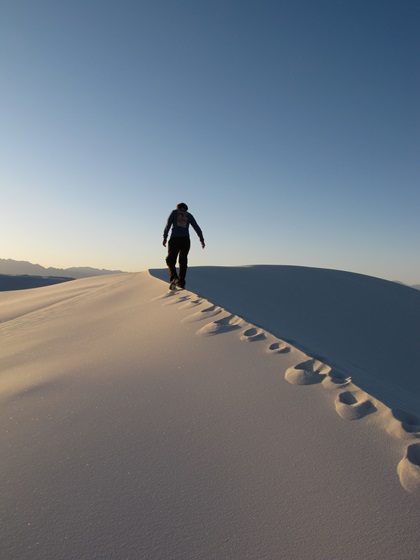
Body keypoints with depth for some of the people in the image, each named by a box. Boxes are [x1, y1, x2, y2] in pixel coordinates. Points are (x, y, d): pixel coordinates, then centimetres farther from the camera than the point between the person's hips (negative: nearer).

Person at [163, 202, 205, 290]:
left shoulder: (174, 212, 14)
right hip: (185, 240, 2)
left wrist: (165, 238, -3)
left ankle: (174, 278, -21)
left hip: (175, 239, -2)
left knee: (171, 260, 4)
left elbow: (168, 224, 0)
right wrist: (202, 240, 11)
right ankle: (181, 282, 8)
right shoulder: (189, 215, 19)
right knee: (183, 261, 12)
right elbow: (197, 228, 11)